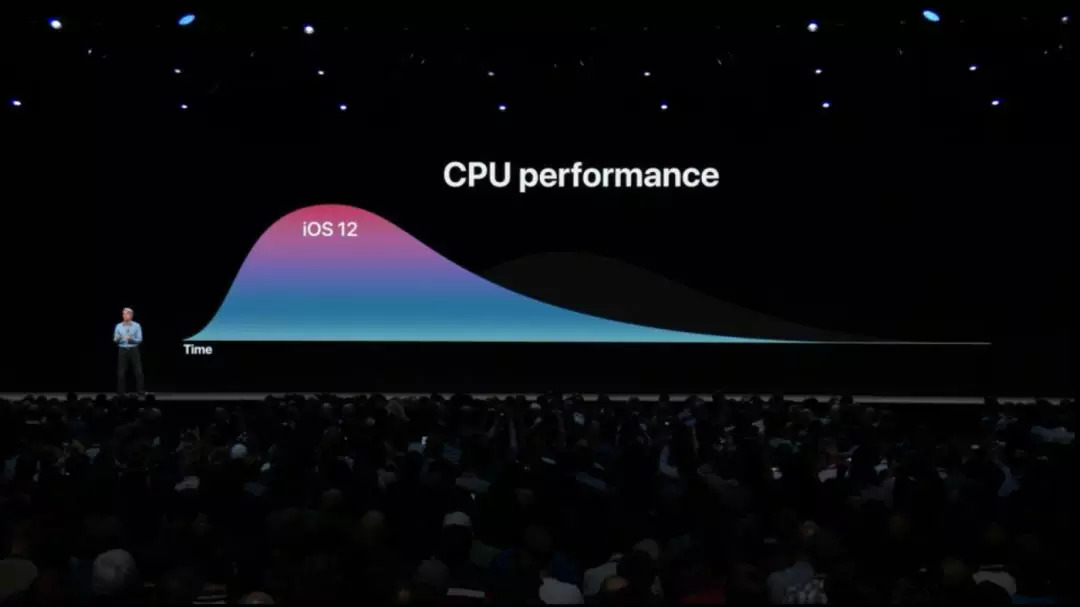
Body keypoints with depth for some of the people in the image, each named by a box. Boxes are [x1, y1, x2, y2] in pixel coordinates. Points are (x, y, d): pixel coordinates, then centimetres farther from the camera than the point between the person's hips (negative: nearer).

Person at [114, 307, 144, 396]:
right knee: (121, 372, 0)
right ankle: (121, 392, 8)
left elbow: (140, 339, -4)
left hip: (134, 350, -1)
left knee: (138, 371, -4)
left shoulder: (137, 326, -1)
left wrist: (132, 339, -22)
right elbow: (115, 340, 4)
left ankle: (140, 391, 1)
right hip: (123, 350, 1)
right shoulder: (118, 326, 4)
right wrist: (117, 338, -20)